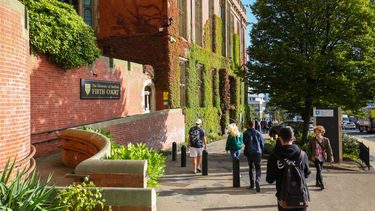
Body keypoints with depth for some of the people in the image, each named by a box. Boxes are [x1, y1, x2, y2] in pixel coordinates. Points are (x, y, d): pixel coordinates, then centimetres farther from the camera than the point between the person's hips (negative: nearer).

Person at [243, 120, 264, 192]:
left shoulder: (246, 133, -4)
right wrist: (261, 152, 17)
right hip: (257, 153, 0)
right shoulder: (258, 133, 1)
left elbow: (245, 142, -5)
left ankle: (252, 184, 17)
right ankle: (257, 180, -22)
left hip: (249, 154, 0)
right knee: (258, 168, 5)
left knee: (250, 168, 16)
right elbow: (262, 144, 5)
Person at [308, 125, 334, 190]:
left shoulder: (326, 140, 0)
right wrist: (311, 156, -1)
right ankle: (322, 184, -14)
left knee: (319, 170, 13)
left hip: (322, 158, 3)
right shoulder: (312, 140, -3)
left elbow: (329, 149, -1)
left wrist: (331, 158, -7)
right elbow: (309, 149, 8)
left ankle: (317, 183, 29)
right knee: (319, 170, -14)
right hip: (315, 157, -3)